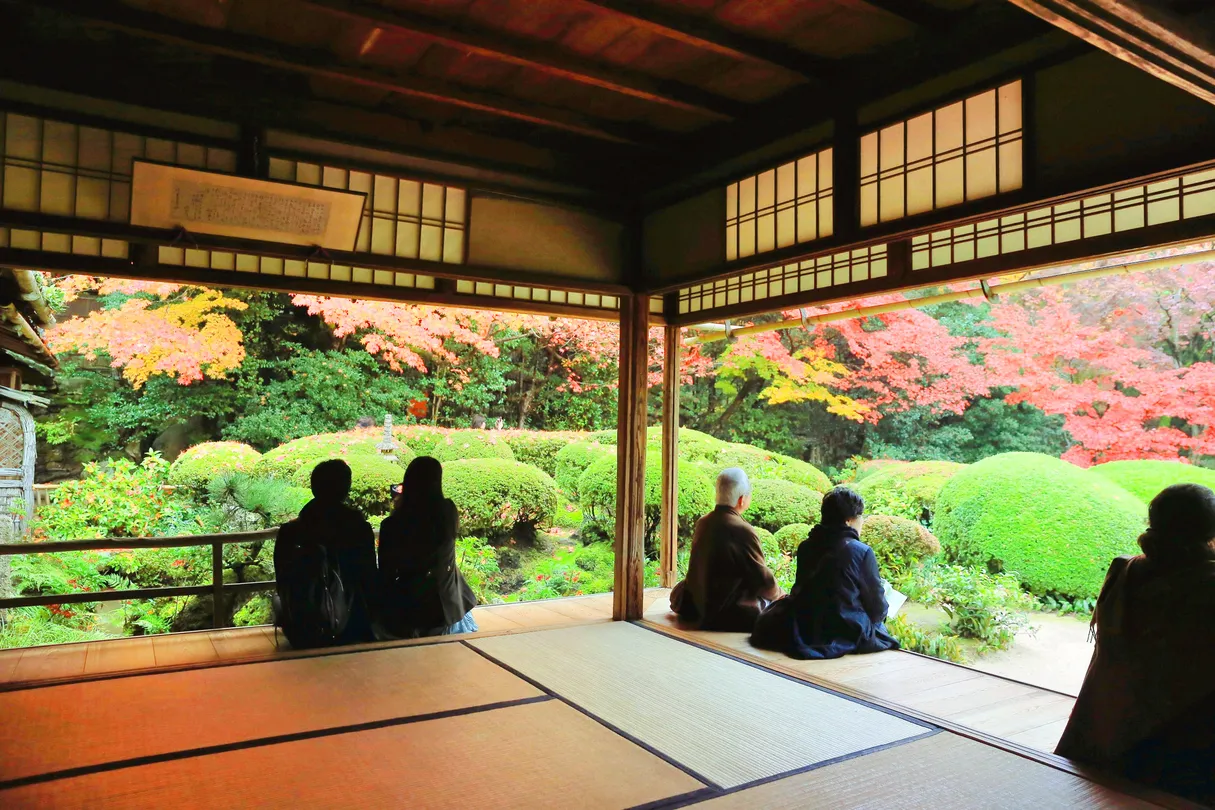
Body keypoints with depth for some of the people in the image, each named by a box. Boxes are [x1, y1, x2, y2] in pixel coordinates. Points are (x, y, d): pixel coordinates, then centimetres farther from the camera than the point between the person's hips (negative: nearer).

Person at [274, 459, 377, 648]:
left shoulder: (288, 533, -8)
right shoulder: (360, 530, -13)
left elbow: (283, 588, 3)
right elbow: (370, 584, -4)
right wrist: (366, 622, 15)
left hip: (302, 634, 2)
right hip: (351, 632, -1)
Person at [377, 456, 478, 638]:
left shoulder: (393, 525, -19)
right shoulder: (449, 511, -10)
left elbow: (386, 574, -9)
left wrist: (387, 617, 4)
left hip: (410, 609, -3)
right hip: (449, 606, 4)